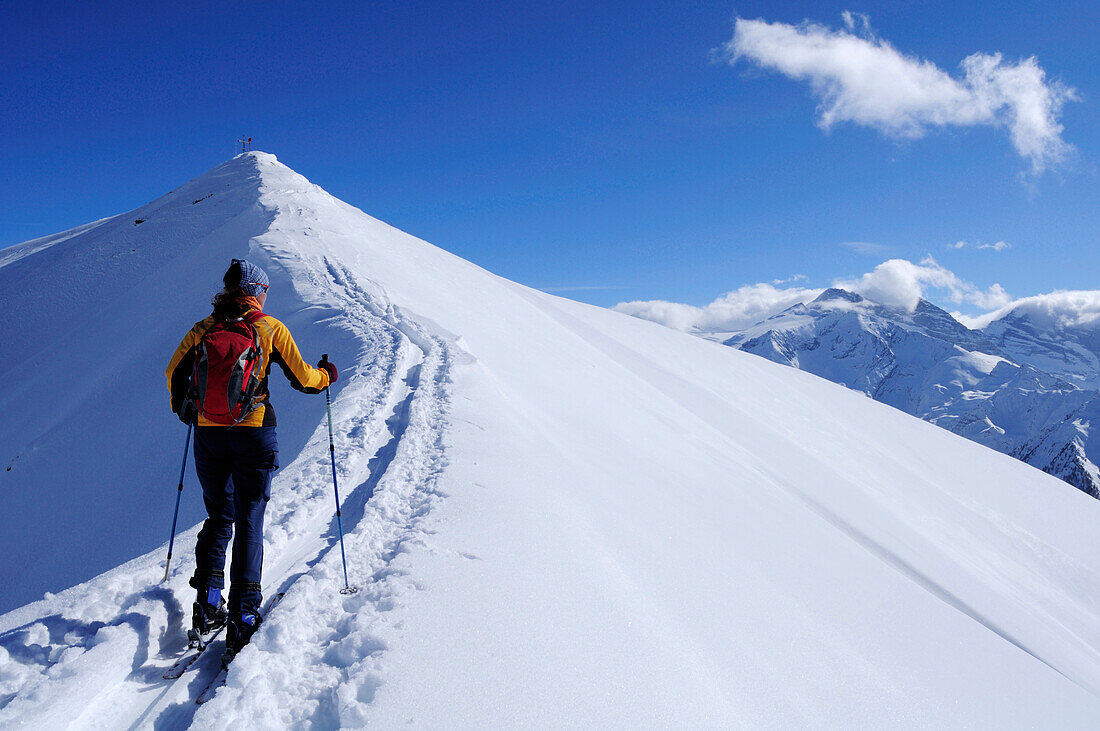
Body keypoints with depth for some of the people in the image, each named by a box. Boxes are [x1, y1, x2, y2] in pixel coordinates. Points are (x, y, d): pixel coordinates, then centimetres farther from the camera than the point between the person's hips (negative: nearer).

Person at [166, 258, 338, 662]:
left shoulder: (202, 329, 7)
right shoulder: (270, 328, -1)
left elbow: (174, 373, 12)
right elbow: (302, 378, 2)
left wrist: (184, 409, 31)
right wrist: (326, 375, 24)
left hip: (208, 435, 3)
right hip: (254, 435, -3)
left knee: (218, 517, 18)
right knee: (249, 524, 3)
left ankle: (208, 599, 5)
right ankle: (242, 616, -2)